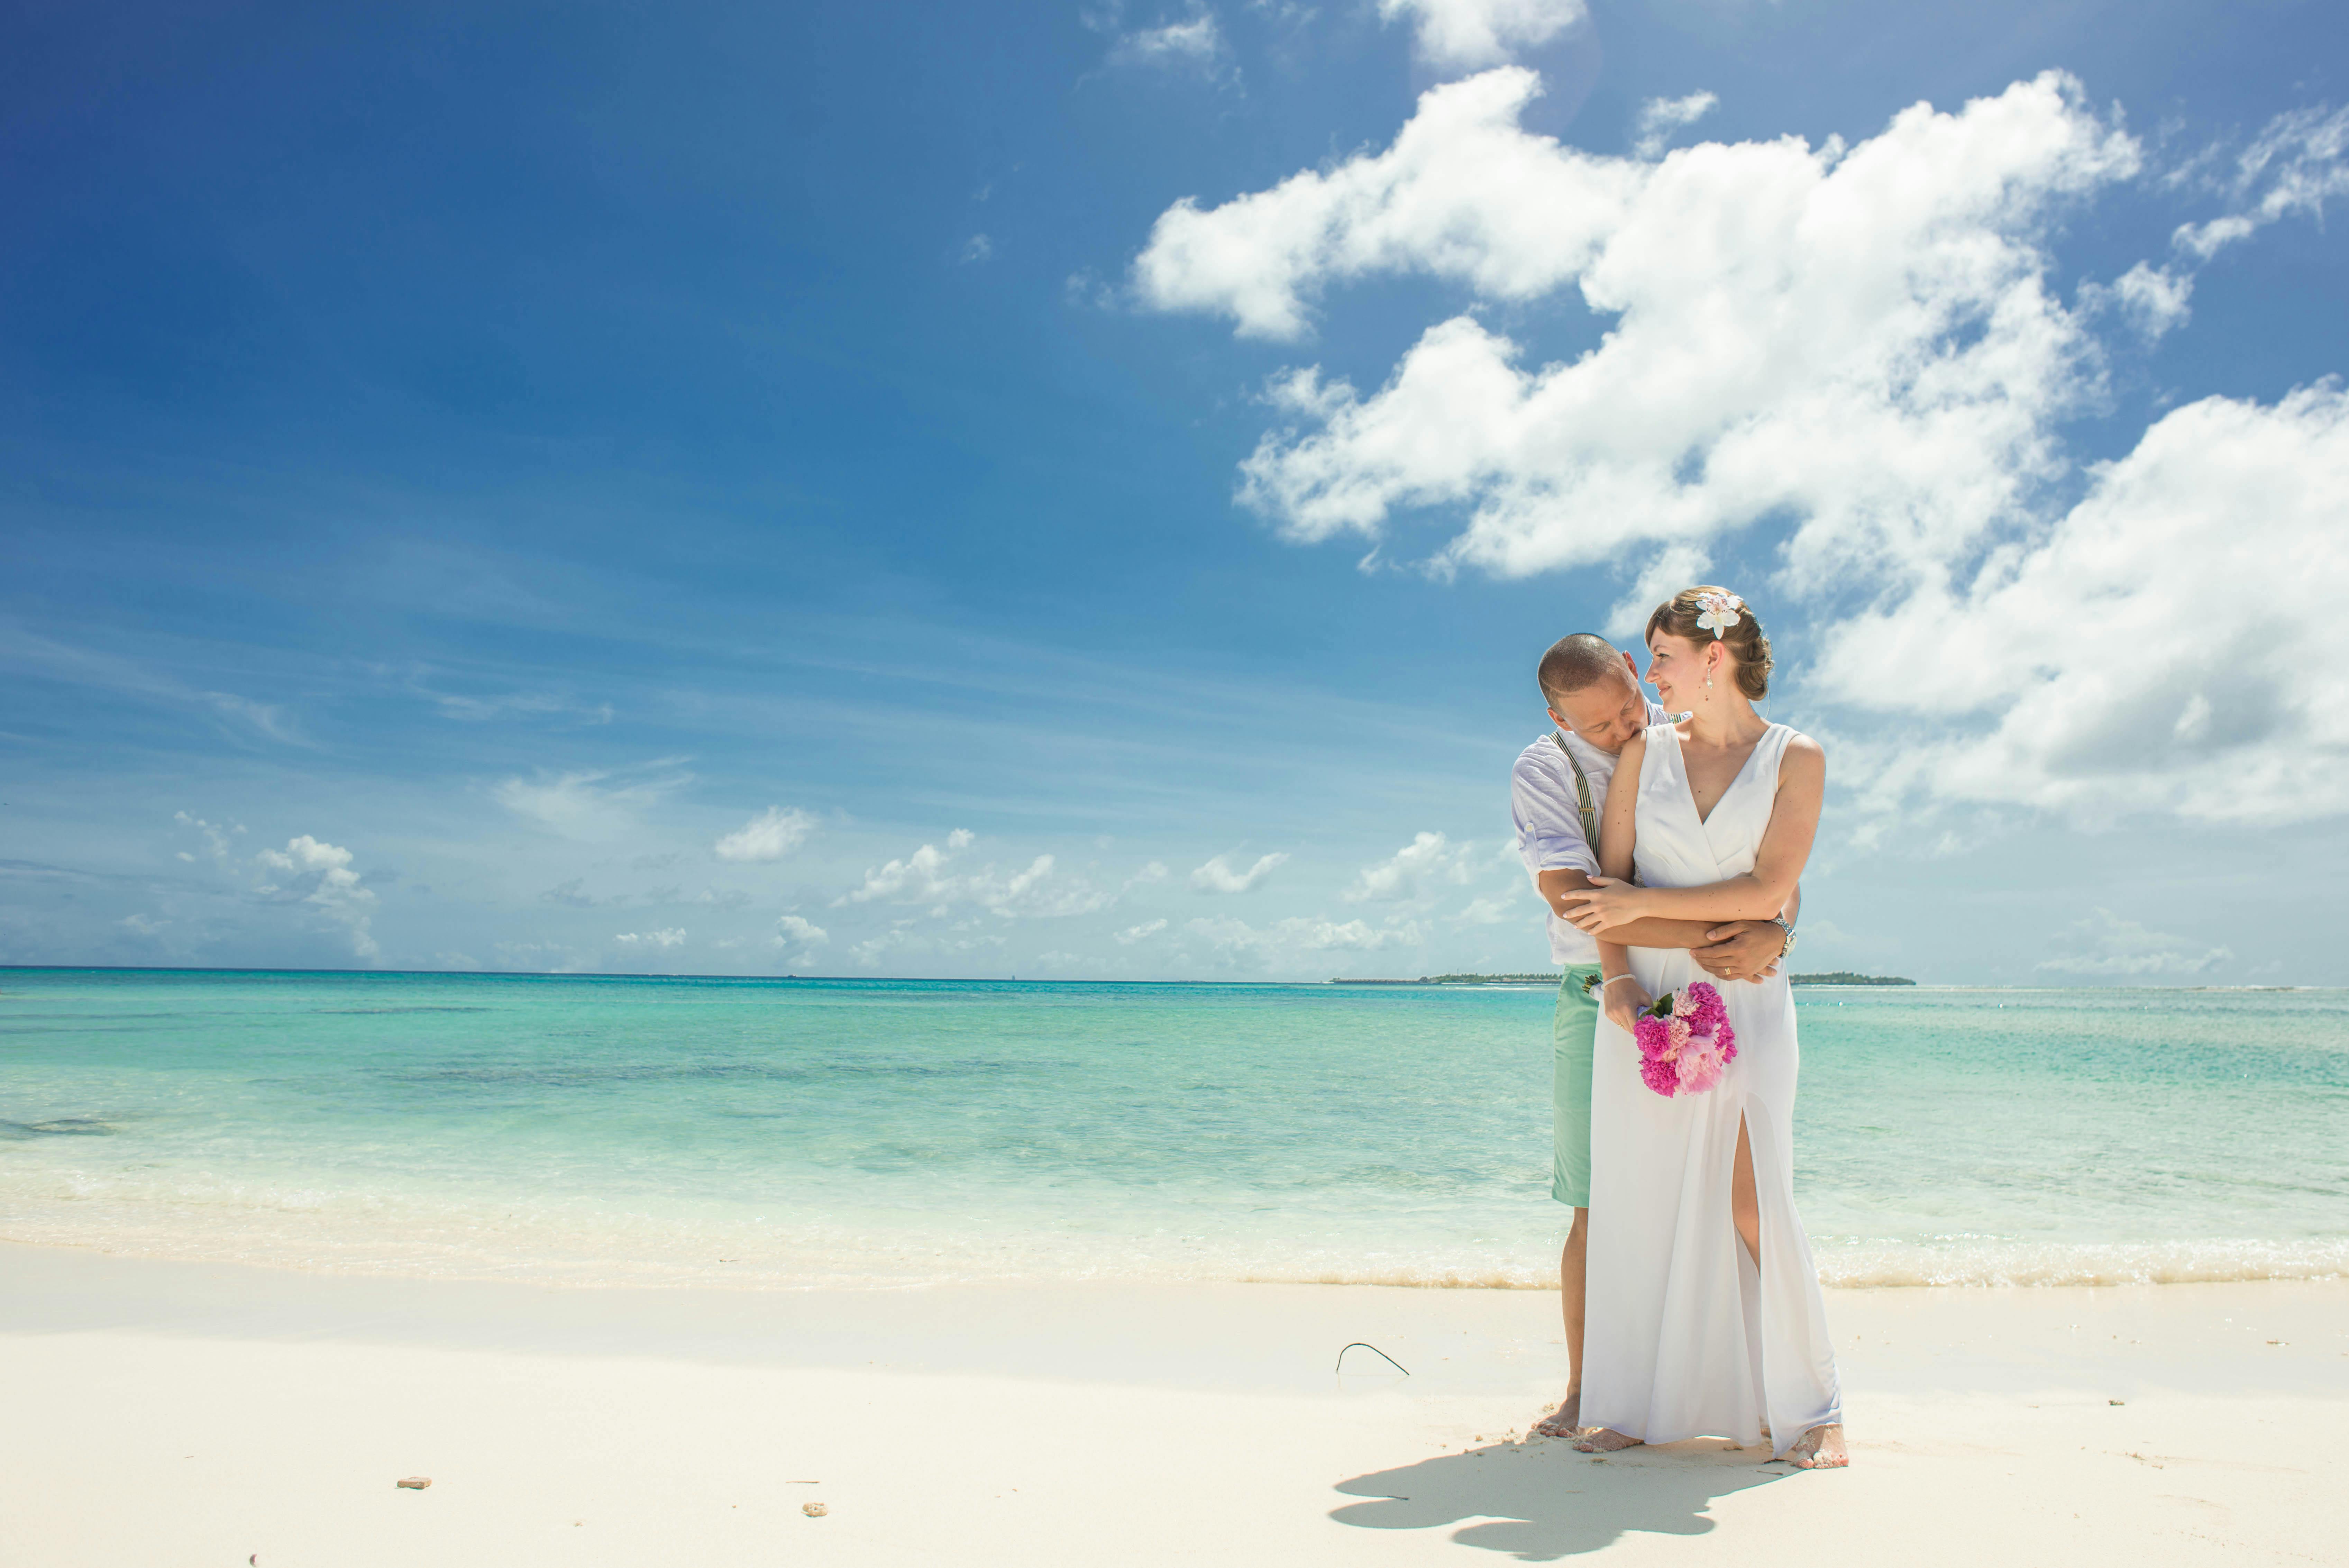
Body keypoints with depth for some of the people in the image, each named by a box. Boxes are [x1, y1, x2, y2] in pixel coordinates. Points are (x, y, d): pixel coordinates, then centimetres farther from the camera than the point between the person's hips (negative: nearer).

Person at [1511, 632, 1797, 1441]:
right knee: (1600, 1206, -1)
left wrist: (1771, 935, -24)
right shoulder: (1541, 773, -6)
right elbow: (1571, 896, -20)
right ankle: (1583, 1388, 11)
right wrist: (1691, 938, -29)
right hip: (1603, 999, -2)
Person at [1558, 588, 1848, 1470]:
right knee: (1636, 1200, 1)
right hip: (1646, 999, 2)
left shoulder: (1797, 759, 1)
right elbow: (1607, 881, 4)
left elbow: (1768, 889, -9)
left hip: (1746, 1001, -2)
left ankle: (1811, 1409, 12)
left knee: (1752, 1204, -5)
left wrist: (1644, 903, -9)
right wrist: (1617, 977, -10)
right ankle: (1637, 1405, 12)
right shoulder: (1645, 751, 8)